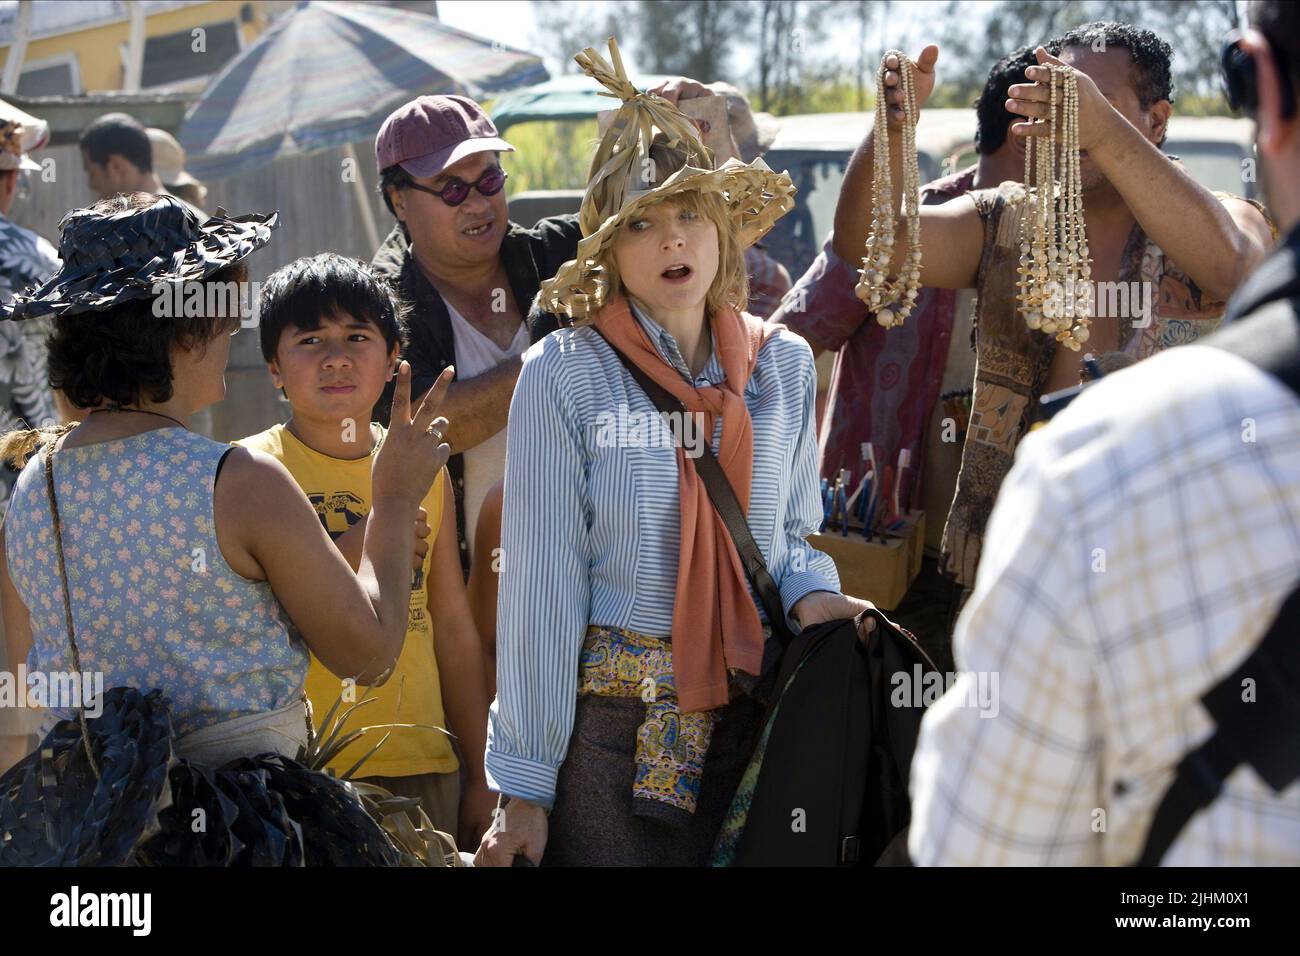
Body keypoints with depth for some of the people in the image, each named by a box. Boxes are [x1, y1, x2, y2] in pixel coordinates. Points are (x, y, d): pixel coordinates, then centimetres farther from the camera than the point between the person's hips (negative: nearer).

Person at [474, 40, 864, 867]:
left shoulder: (784, 365, 5)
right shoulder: (565, 375, -7)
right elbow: (542, 584, -8)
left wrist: (810, 592, -6)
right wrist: (524, 785, -9)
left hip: (749, 718, 4)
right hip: (610, 722, -3)